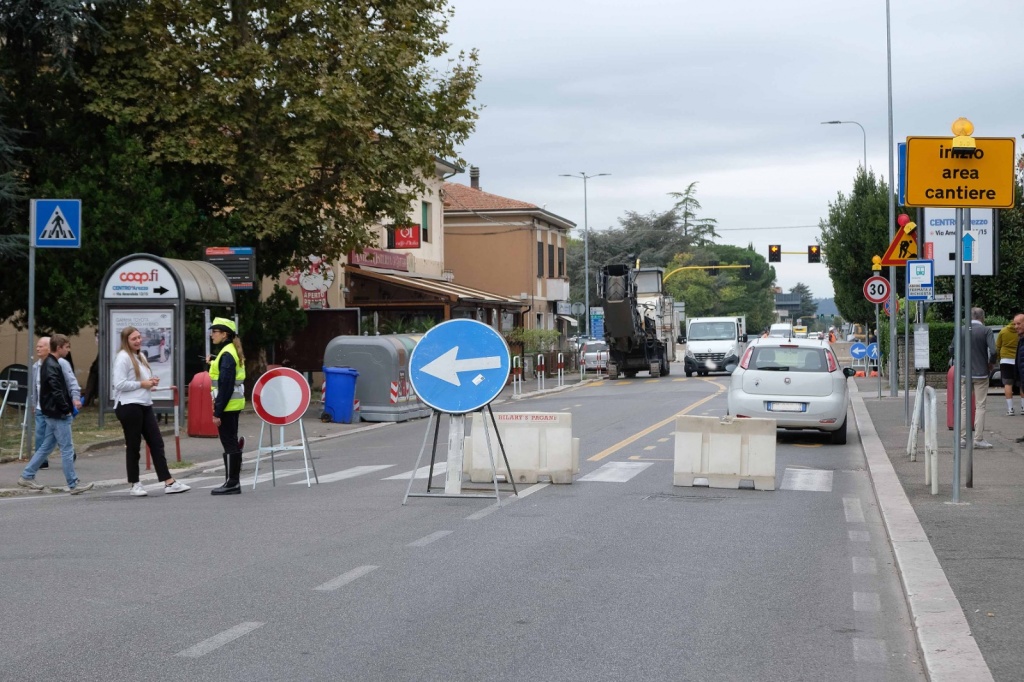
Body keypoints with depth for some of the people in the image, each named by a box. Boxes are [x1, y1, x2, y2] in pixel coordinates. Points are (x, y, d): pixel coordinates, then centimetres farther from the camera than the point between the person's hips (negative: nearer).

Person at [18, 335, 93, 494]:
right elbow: (57, 392, -24)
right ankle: (73, 484, 1)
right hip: (58, 414, -10)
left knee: (45, 447, 16)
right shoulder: (52, 366, -18)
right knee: (67, 449, -4)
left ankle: (27, 476, 20)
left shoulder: (48, 363, 14)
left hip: (52, 414, 10)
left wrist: (69, 405, 13)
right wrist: (66, 409, -15)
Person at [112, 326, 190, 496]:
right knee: (133, 446, 1)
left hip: (145, 405, 9)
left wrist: (152, 382, 8)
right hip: (129, 406, -9)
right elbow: (119, 384, -20)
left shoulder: (141, 356, 18)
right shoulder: (123, 357, -11)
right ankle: (134, 485, 12)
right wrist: (142, 384, -15)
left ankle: (169, 482, 4)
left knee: (157, 442, 4)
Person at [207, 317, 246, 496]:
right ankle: (233, 482, 18)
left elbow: (225, 386, -21)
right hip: (234, 404, 10)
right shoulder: (232, 352, 13)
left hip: (227, 405, -10)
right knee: (231, 442, 13)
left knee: (229, 444, -4)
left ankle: (232, 483, 0)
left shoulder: (226, 355, -17)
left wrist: (217, 412, -20)